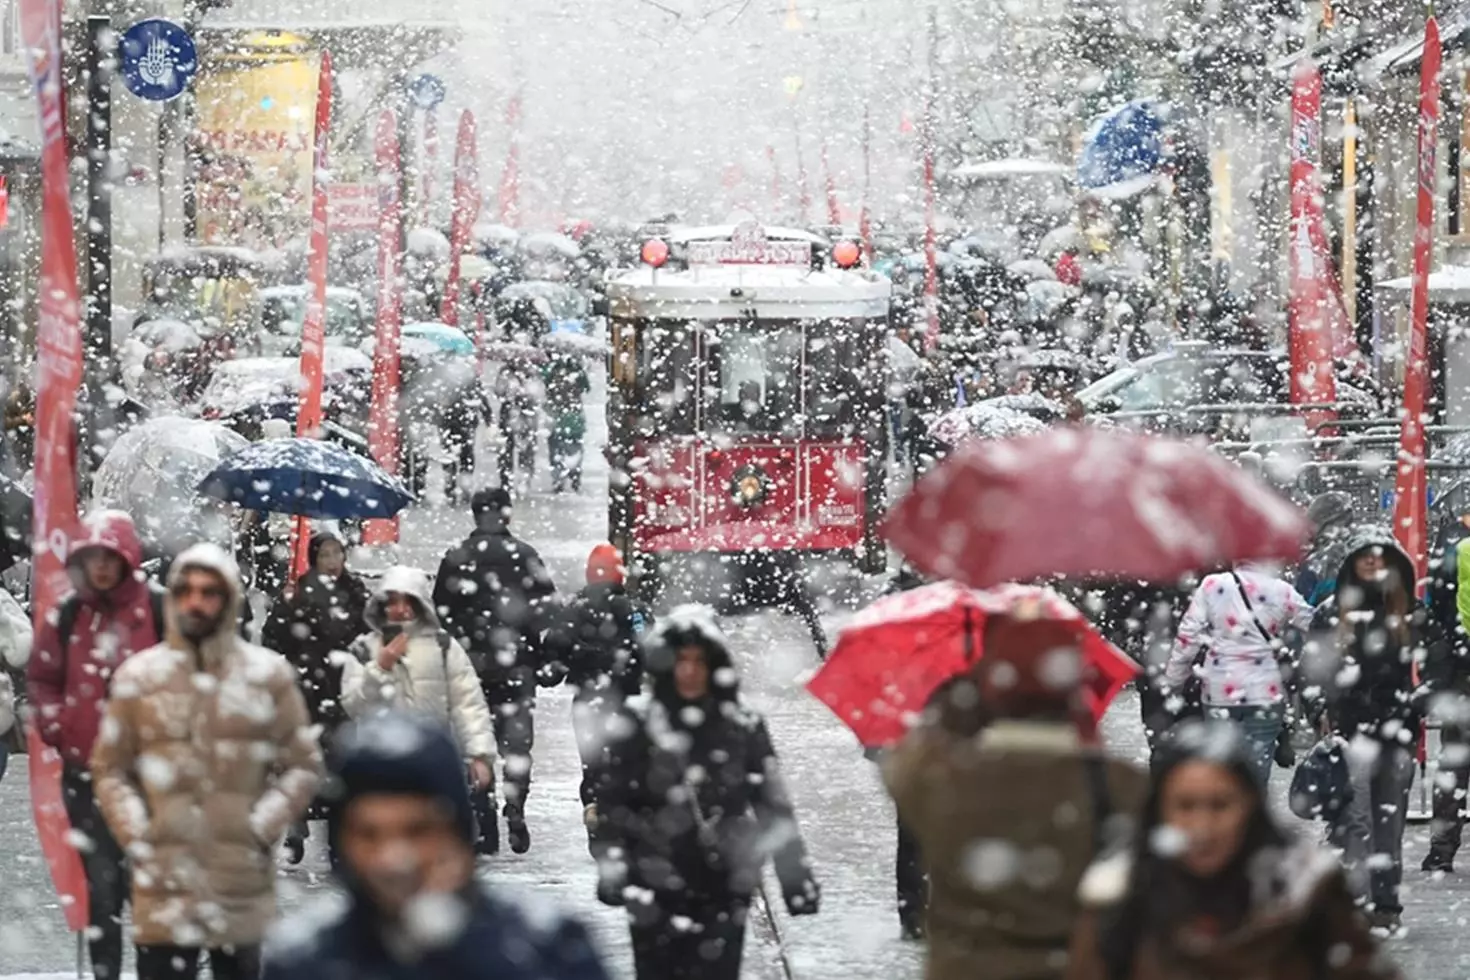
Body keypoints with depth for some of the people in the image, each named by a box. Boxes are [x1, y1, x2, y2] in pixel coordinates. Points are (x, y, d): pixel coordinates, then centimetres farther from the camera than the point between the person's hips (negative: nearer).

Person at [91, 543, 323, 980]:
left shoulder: (268, 674, 2)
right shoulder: (139, 674, 3)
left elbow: (303, 765, 4)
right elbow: (110, 768, 7)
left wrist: (260, 828, -7)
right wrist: (136, 836, -5)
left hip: (242, 877, 1)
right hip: (164, 879, -1)